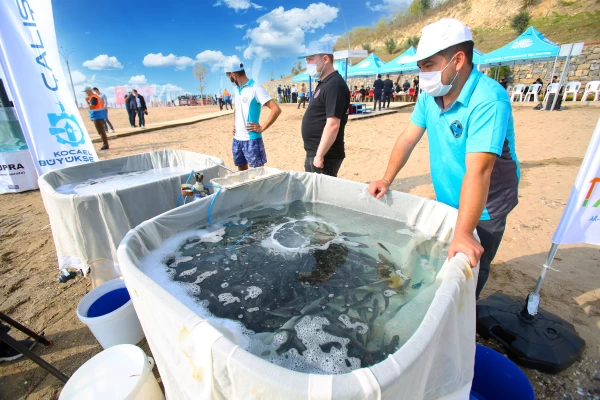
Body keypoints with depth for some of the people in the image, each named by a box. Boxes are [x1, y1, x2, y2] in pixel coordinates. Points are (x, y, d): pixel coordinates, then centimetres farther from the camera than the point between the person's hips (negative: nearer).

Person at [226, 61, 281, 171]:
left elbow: (276, 109, -19)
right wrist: (234, 124, 15)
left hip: (251, 139, -7)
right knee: (241, 170, 16)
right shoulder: (236, 90, 12)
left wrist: (262, 128, -16)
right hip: (237, 139, 8)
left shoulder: (255, 88, -11)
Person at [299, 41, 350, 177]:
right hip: (312, 154, 10)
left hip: (324, 156, -10)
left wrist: (320, 156, -23)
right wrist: (314, 154, 18)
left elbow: (333, 125, -24)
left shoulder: (334, 85, -16)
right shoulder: (324, 83, 14)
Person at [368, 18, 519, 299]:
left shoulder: (488, 100, -28)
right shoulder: (431, 94, -7)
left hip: (482, 210, -6)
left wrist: (463, 233, -41)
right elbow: (408, 138, -1)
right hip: (445, 203, 7)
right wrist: (387, 180, -7)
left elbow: (478, 170, -37)